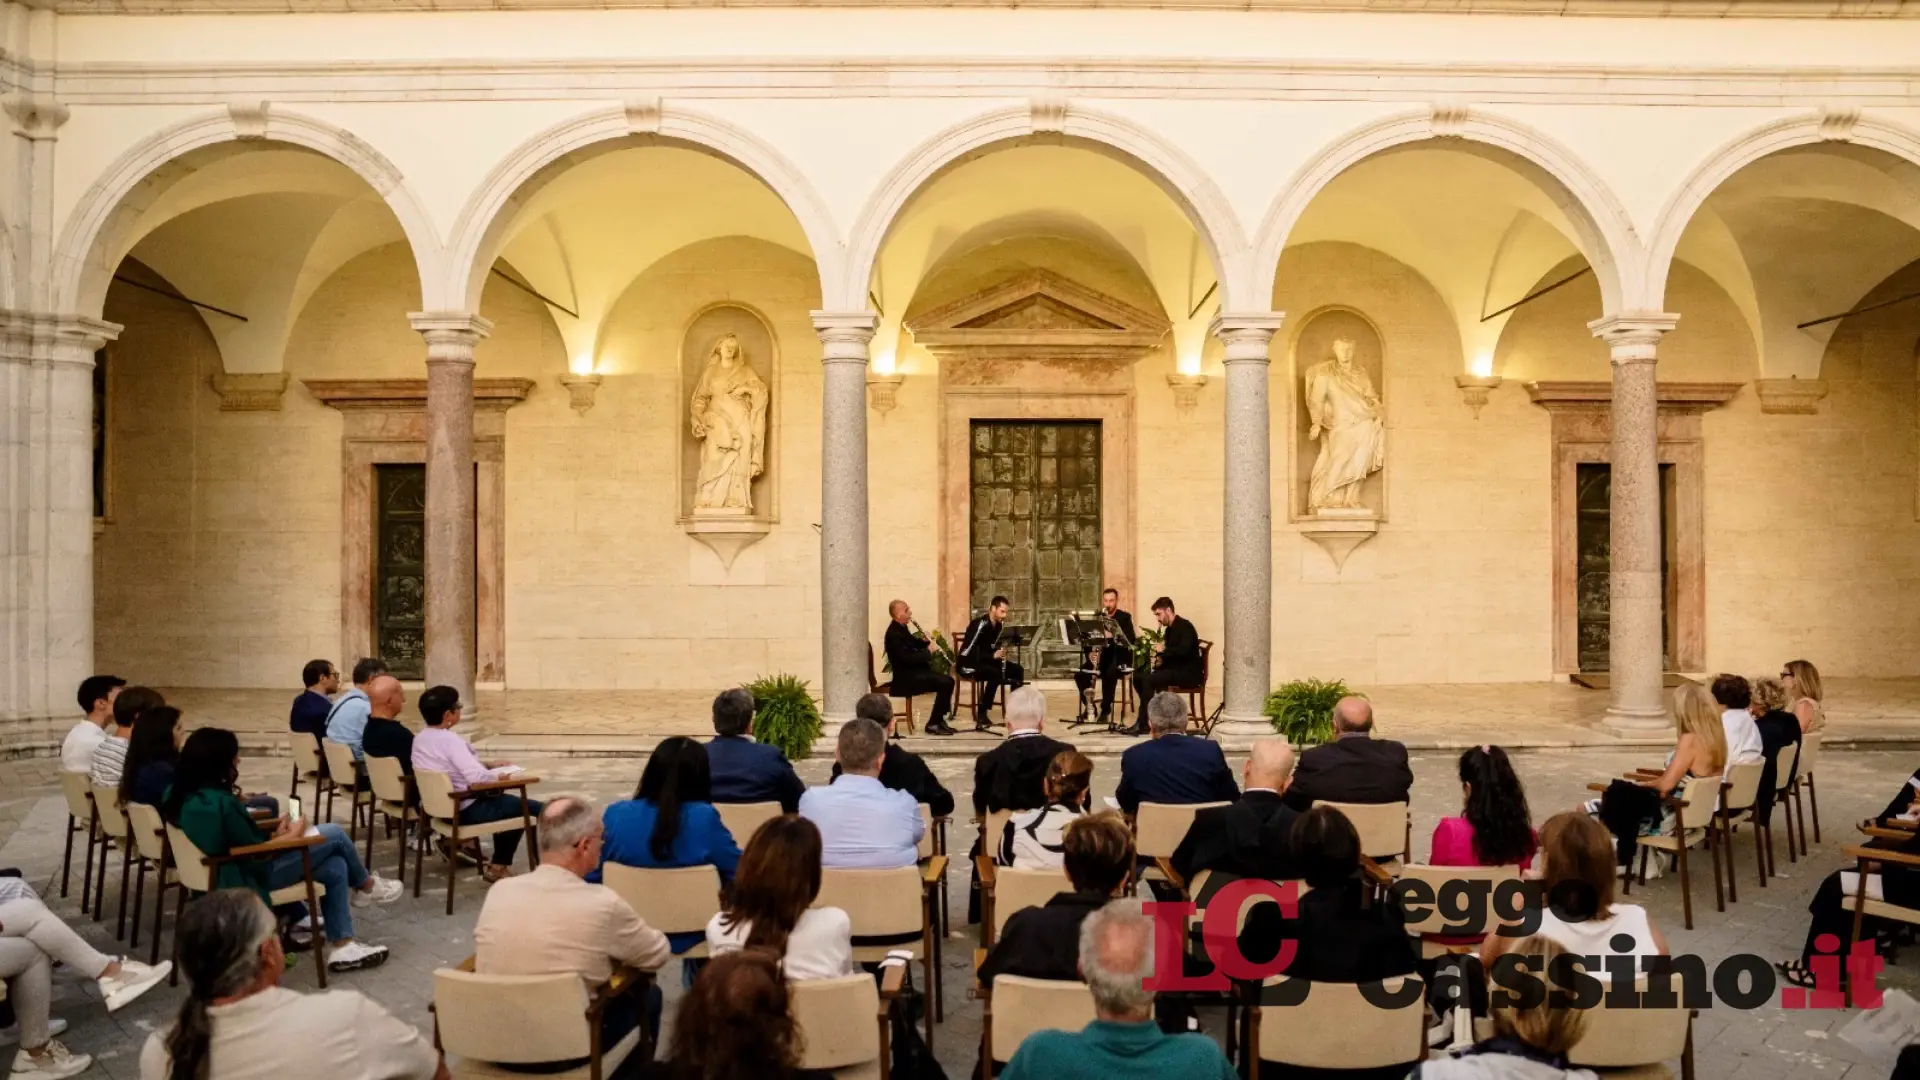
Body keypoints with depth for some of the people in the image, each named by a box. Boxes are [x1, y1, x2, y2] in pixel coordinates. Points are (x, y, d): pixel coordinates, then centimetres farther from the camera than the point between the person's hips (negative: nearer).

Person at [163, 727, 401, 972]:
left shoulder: (186, 795, 1)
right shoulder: (220, 803, -30)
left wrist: (274, 836, 5)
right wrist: (290, 837, -6)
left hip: (229, 869, 10)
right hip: (250, 876, -10)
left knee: (336, 867, 6)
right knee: (335, 834, -2)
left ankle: (342, 947, 9)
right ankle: (366, 886, 26)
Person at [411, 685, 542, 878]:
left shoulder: (420, 738, 3)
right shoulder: (450, 740, -25)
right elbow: (476, 777, -33)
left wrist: (489, 764, 13)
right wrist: (497, 776, -14)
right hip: (465, 810, -10)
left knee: (503, 801, 30)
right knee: (534, 808, -1)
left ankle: (500, 864, 30)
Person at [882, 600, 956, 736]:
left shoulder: (901, 628, 11)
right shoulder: (894, 633, -20)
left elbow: (912, 645, 25)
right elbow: (907, 658, -27)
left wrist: (926, 642, 4)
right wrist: (928, 652, -15)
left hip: (915, 671, 10)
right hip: (906, 676, -10)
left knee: (948, 680, 3)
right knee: (944, 683, -20)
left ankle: (939, 719, 7)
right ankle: (932, 724, -13)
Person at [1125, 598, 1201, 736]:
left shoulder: (1185, 626, -13)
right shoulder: (1169, 629, 15)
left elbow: (1183, 650, -28)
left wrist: (1163, 650, -19)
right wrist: (1160, 659, 0)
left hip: (1188, 672, -10)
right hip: (1173, 668, 10)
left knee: (1149, 679, -27)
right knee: (1138, 676, 0)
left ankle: (1142, 724, -24)